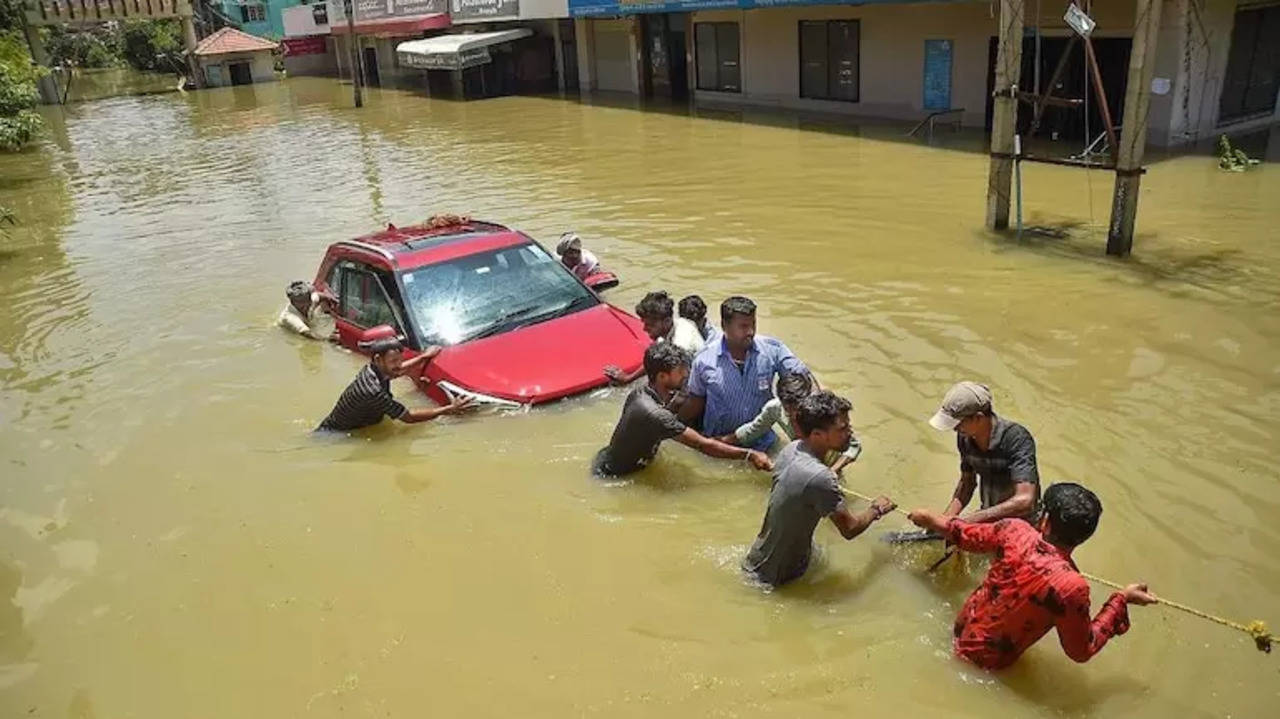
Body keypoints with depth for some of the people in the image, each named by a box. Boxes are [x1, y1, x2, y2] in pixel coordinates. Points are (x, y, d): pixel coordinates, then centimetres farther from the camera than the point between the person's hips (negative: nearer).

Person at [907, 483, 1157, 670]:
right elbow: (1081, 651, -15)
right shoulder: (1072, 587, -32)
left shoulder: (1014, 530, -22)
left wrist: (931, 519, 18)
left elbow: (967, 535, -1)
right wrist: (1122, 600, -11)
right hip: (989, 661, -4)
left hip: (962, 627, 4)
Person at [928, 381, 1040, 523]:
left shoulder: (1016, 439, -23)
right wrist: (946, 518, -6)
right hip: (989, 518, 5)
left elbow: (1024, 501, -32)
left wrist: (969, 520, -34)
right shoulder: (964, 437, -5)